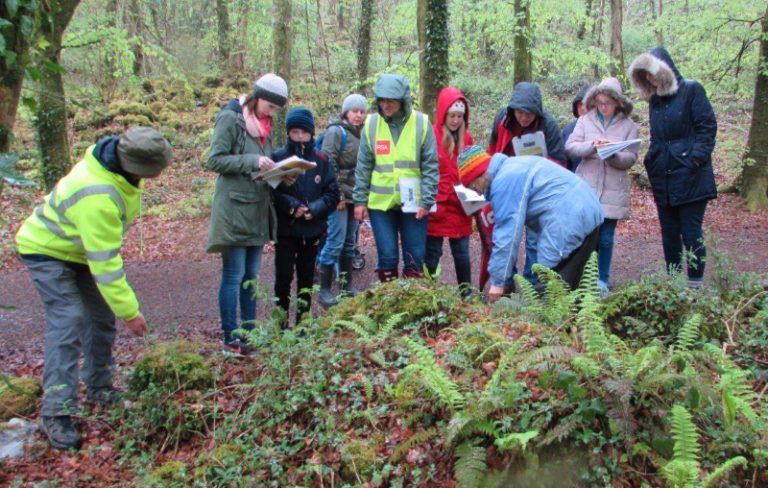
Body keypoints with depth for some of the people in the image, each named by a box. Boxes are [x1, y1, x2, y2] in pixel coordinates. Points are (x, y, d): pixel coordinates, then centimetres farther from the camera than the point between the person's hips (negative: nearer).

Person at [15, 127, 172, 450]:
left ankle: (98, 388, 25)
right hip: (47, 251, -9)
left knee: (102, 317, 10)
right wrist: (130, 311, -29)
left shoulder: (119, 159, -15)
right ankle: (55, 413, -11)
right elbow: (105, 263, -36)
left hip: (81, 247, 9)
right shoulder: (97, 199, -42)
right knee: (67, 322, -17)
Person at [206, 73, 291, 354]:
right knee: (233, 276, -1)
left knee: (251, 276, 13)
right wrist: (252, 161, -21)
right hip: (234, 210, -8)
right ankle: (231, 338, 8)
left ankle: (249, 332, 23)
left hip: (258, 210, 8)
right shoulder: (230, 119, -9)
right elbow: (214, 160, -14)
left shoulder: (264, 125, 14)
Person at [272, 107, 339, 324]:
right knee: (283, 275, -1)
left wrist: (314, 209, -14)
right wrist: (292, 206, -20)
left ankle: (303, 321, 23)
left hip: (313, 229, 2)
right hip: (285, 228, -2)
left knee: (306, 276, 12)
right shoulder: (278, 158, -5)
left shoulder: (322, 160, 1)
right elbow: (271, 191, -8)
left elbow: (332, 194, 1)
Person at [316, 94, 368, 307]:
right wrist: (336, 194, -17)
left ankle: (347, 285, 20)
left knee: (350, 242, 11)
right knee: (335, 242, -9)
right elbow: (328, 165, -14)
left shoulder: (362, 133, 15)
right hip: (340, 197, -7)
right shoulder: (336, 131, -7)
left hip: (355, 196, 7)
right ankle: (324, 290, -2)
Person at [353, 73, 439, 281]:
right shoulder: (371, 123, 0)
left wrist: (426, 201, -9)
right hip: (380, 202, 1)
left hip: (413, 202, -1)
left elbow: (430, 166, -4)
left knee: (415, 257, 7)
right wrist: (360, 200, 1)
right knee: (387, 256, 6)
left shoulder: (421, 123, -4)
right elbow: (363, 166, 5)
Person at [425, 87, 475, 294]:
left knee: (462, 253, 12)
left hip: (460, 207, 4)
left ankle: (467, 293, 23)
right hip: (436, 207, -4)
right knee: (433, 253, 3)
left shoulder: (466, 138, 8)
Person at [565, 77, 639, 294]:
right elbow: (570, 146, -3)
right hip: (586, 188, 0)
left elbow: (630, 159, -2)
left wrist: (613, 154, -21)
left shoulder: (629, 125, 3)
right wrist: (592, 146, -19)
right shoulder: (585, 120, 5)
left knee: (605, 238, 7)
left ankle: (602, 281, 19)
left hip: (612, 192, 0)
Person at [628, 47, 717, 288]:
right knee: (669, 233, 10)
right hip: (663, 178, 6)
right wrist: (651, 160, 7)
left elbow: (708, 126, -8)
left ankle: (695, 285, 3)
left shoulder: (691, 90, -3)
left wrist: (697, 158, -16)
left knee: (691, 232, -5)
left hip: (690, 177, -6)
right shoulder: (655, 99, 15)